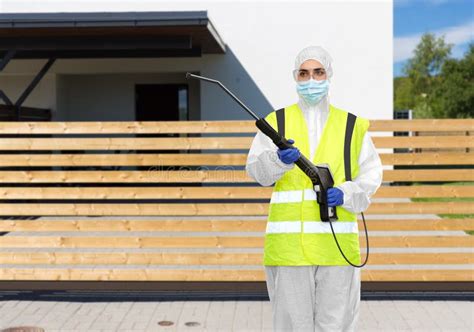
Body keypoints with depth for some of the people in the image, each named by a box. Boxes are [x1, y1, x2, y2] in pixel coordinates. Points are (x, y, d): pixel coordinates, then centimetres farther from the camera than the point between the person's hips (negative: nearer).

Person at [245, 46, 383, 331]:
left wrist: (346, 194, -11)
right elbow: (256, 169, -2)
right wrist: (278, 159, -23)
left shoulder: (352, 126, 11)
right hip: (289, 243, 0)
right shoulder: (276, 122, 9)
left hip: (337, 242, 1)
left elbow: (370, 174, 8)